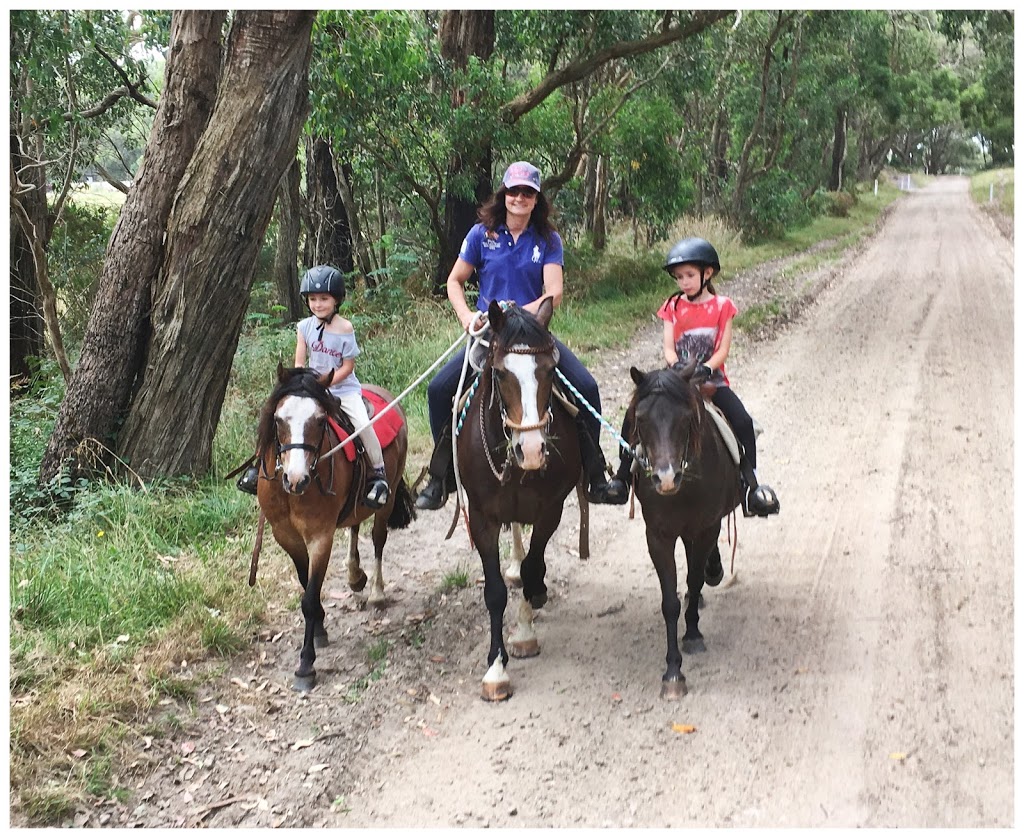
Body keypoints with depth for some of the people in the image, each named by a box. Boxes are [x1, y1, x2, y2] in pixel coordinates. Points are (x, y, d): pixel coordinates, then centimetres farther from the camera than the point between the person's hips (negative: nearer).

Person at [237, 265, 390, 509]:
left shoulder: (345, 328, -11)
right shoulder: (305, 327, 0)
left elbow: (347, 367, -10)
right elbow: (299, 363, 1)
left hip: (344, 389, -4)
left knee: (363, 424, -25)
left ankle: (378, 473, -13)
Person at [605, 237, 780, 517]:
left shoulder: (722, 306, 2)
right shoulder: (673, 306, 8)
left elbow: (723, 350, -5)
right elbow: (668, 346, -1)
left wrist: (705, 368, -24)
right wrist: (677, 365, -23)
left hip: (712, 380, -2)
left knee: (742, 421, -25)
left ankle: (750, 483, -13)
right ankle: (623, 475, -4)